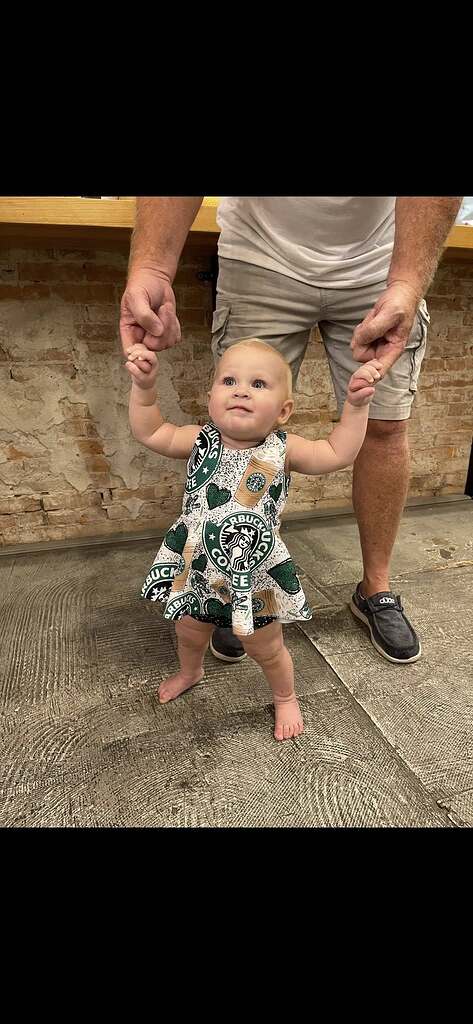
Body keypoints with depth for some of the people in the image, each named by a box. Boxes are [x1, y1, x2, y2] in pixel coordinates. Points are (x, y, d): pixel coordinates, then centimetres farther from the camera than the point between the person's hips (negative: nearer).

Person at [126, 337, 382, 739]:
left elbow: (338, 454, -11)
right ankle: (190, 671, 63)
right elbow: (150, 433, -3)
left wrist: (356, 404, -19)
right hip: (198, 570, 3)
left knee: (267, 649, 18)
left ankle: (285, 697, 49)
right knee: (189, 633, 27)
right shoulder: (201, 442, -10)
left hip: (255, 573, -2)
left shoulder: (282, 450, -14)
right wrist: (144, 385, -14)